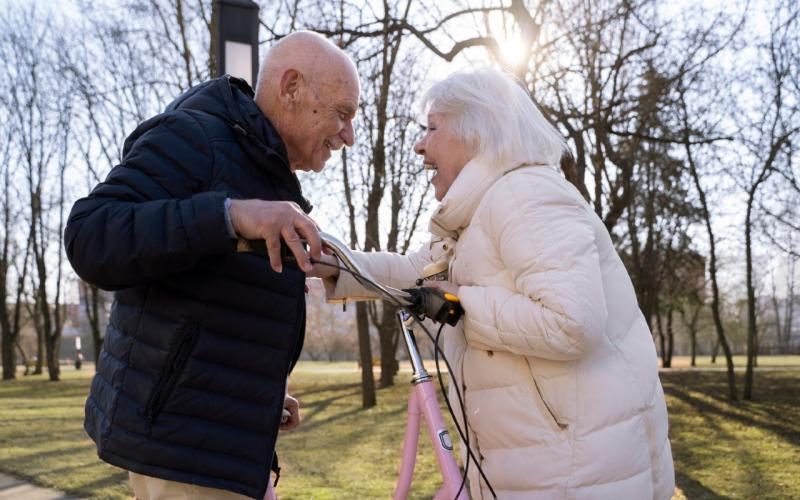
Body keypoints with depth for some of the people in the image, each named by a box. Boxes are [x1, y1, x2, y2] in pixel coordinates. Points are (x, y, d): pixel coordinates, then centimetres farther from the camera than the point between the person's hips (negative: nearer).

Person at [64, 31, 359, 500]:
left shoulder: (264, 176, 17)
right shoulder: (191, 137, -12)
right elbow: (92, 241, -24)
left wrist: (262, 391, 16)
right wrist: (231, 215, -34)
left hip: (219, 434, 10)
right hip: (178, 431, -9)